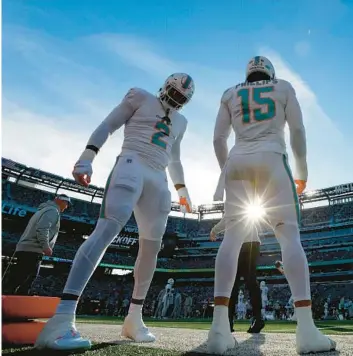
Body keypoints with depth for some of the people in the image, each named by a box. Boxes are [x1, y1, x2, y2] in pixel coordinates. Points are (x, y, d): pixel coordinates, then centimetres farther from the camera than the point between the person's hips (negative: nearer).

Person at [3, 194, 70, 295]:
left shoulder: (45, 209, 25)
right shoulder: (53, 211, -6)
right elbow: (42, 229, -21)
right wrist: (46, 246, -23)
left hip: (23, 249, 10)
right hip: (32, 251, -10)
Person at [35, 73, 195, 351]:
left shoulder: (180, 122, 28)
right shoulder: (141, 97, 13)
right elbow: (107, 126, 4)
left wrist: (182, 190, 32)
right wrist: (87, 157, -9)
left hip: (158, 180, 7)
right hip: (131, 165, -6)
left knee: (152, 246, -1)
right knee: (107, 230, -25)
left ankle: (134, 317, 10)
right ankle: (62, 318, -31)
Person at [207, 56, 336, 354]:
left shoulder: (231, 94, 22)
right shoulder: (283, 87, 18)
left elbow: (218, 140, 14)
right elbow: (298, 131, 9)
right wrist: (302, 171, 17)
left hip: (238, 163, 2)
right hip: (271, 161, -2)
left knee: (232, 238, -5)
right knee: (290, 236, -5)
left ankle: (220, 328, -13)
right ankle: (306, 329, -15)